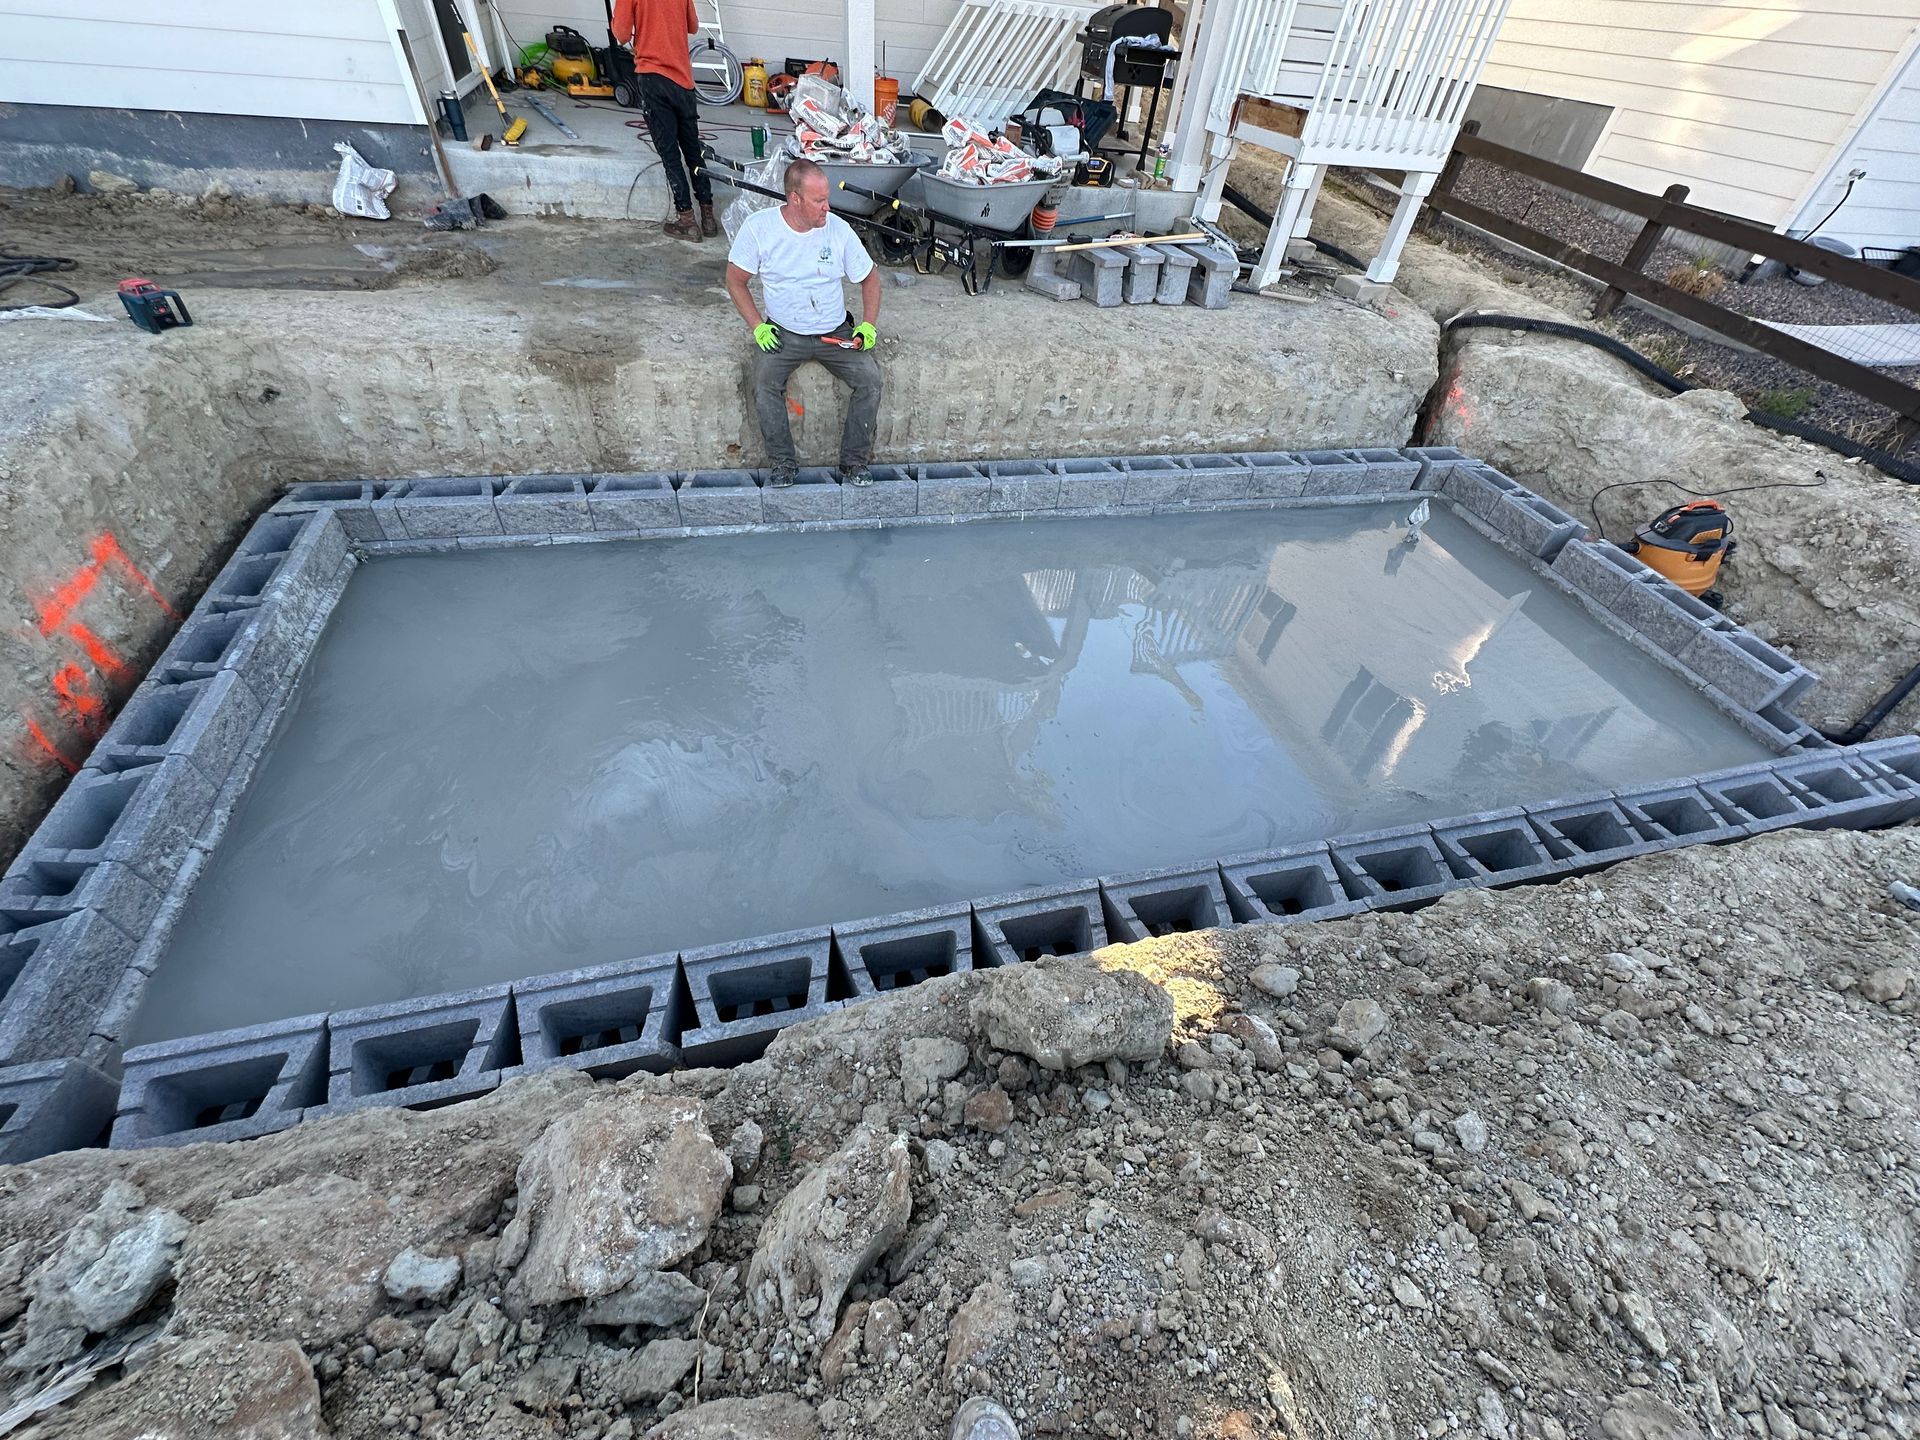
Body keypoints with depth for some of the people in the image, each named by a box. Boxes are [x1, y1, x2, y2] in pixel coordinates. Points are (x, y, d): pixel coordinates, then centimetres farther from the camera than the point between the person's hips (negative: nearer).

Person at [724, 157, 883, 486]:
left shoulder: (838, 228, -5)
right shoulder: (759, 226, -8)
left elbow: (869, 278, 7)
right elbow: (736, 280, 1)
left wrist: (868, 325, -7)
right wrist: (757, 326, -11)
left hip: (836, 332, 1)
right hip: (782, 334, -1)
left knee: (870, 379, -22)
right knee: (764, 385, -28)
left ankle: (854, 462, -9)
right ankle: (783, 463, -11)